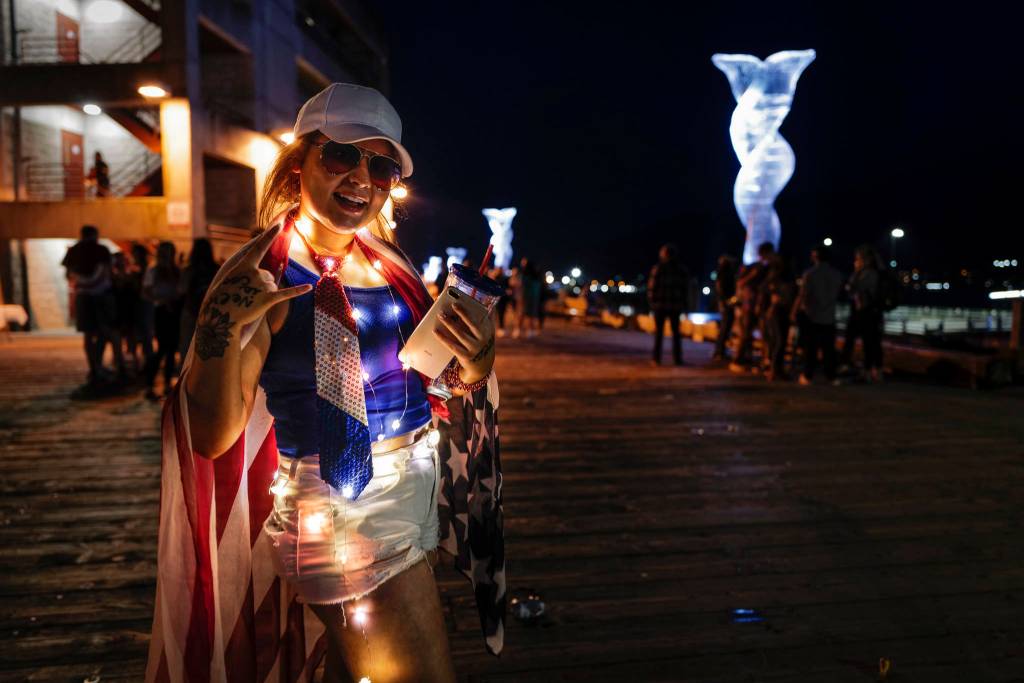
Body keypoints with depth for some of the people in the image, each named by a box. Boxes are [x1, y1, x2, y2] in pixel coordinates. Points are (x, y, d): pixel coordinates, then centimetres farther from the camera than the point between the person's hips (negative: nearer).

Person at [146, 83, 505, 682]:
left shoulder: (388, 258, 2)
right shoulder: (262, 277, -17)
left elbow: (427, 375, 10)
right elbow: (212, 438, -19)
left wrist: (473, 364, -11)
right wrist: (222, 330, -33)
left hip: (418, 493, 7)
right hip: (337, 517, -6)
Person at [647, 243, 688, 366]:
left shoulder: (657, 269, -7)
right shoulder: (682, 270, 1)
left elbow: (652, 287, -9)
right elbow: (686, 289, 1)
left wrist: (651, 301, 3)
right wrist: (683, 304, 9)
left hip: (660, 305, -2)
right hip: (675, 305, 2)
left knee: (659, 332, 5)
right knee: (676, 332, 9)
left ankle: (657, 358, 3)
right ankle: (677, 358, 7)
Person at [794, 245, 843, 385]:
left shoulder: (810, 273, -12)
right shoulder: (836, 274, 5)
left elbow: (802, 295, -16)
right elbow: (839, 293, 12)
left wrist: (795, 311, -10)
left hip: (810, 315, -4)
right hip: (829, 317, 4)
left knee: (810, 347, 1)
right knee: (828, 348, 9)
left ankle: (808, 376, 3)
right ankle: (831, 376, 10)